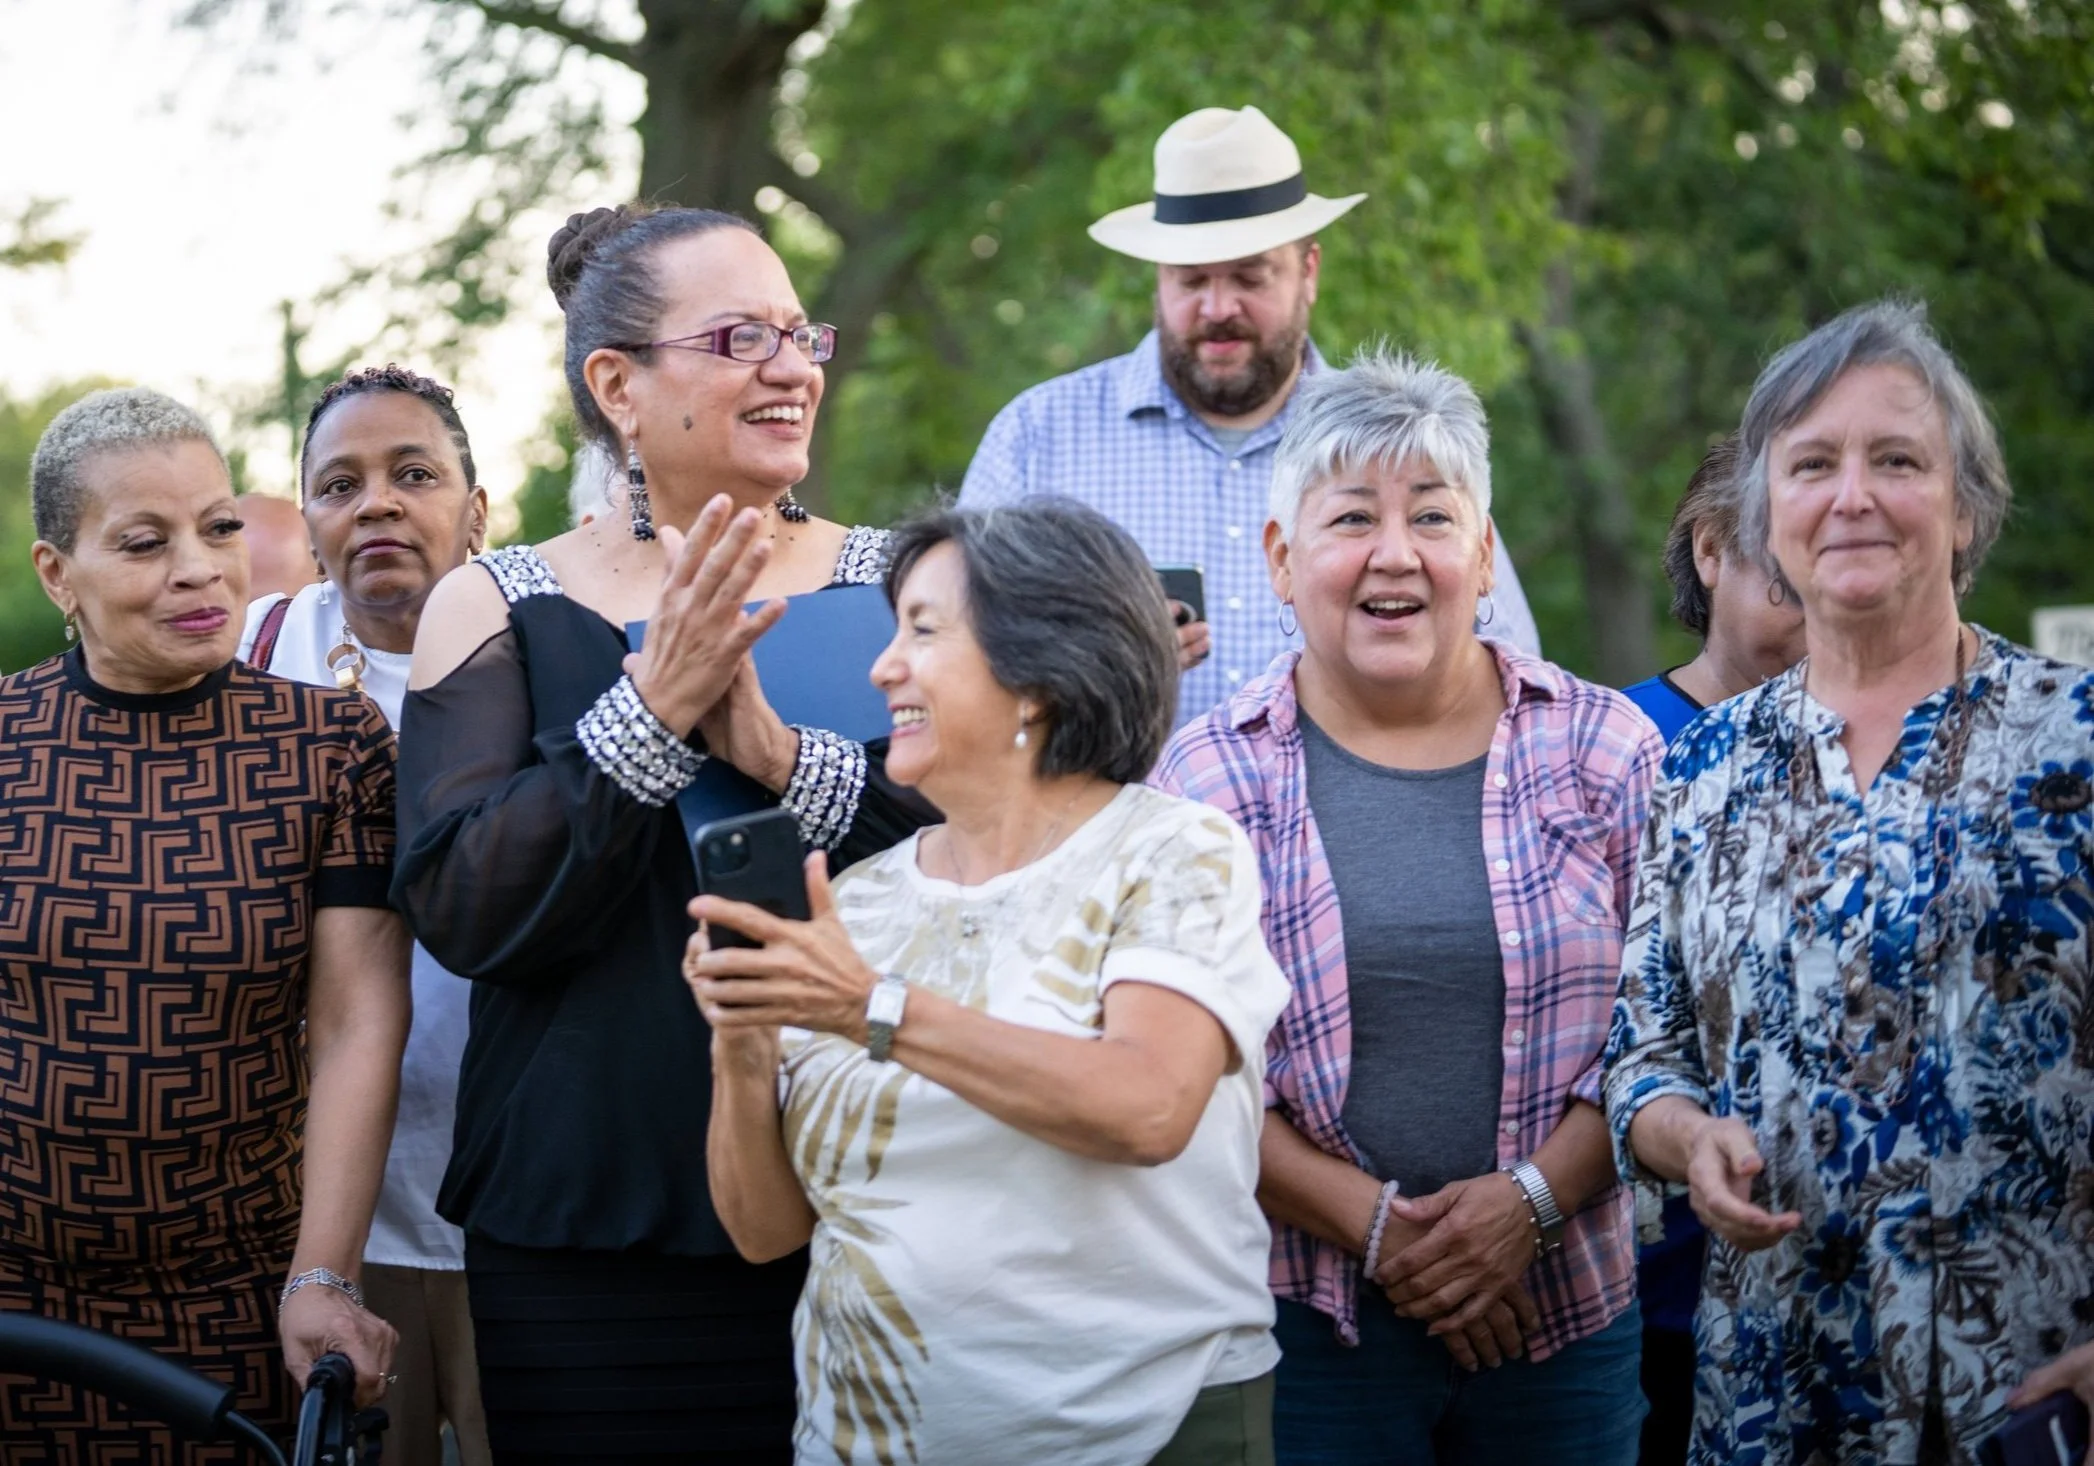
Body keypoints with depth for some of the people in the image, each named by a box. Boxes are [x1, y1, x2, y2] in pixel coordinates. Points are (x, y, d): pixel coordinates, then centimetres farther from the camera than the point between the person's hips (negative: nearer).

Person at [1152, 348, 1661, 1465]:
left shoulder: (1604, 752, 4)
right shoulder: (1206, 776, 1)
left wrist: (1531, 1198, -12)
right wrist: (1372, 1226, -12)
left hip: (1565, 1311, 1)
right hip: (1306, 1323, -1)